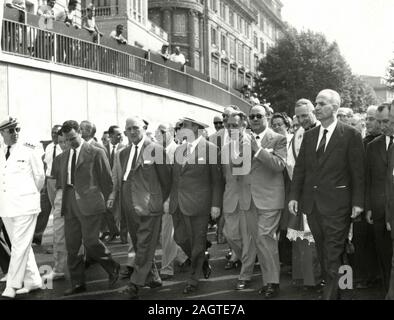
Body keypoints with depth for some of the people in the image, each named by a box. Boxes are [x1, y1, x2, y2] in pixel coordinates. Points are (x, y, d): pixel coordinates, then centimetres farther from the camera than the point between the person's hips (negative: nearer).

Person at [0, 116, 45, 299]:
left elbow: (40, 177, 3)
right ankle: (33, 281, 21)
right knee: (20, 245, 11)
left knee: (20, 246, -6)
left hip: (25, 205, -5)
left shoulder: (29, 151, -6)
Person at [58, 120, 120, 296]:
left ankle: (112, 268, 17)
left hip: (89, 204, -6)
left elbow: (107, 181, 0)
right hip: (70, 205, 6)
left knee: (90, 241, -9)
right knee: (71, 246, 6)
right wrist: (66, 201, 10)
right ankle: (77, 283, 17)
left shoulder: (96, 153, -3)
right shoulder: (64, 156, 15)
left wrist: (102, 202, 2)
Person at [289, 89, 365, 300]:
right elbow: (300, 168, 12)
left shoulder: (350, 135, -3)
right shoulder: (309, 136, 12)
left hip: (336, 204, -5)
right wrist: (294, 196, 4)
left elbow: (358, 171, -5)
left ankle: (330, 294, 2)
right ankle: (335, 290, 22)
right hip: (312, 203, 5)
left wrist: (358, 202, -9)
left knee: (333, 256, -3)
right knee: (322, 254, 11)